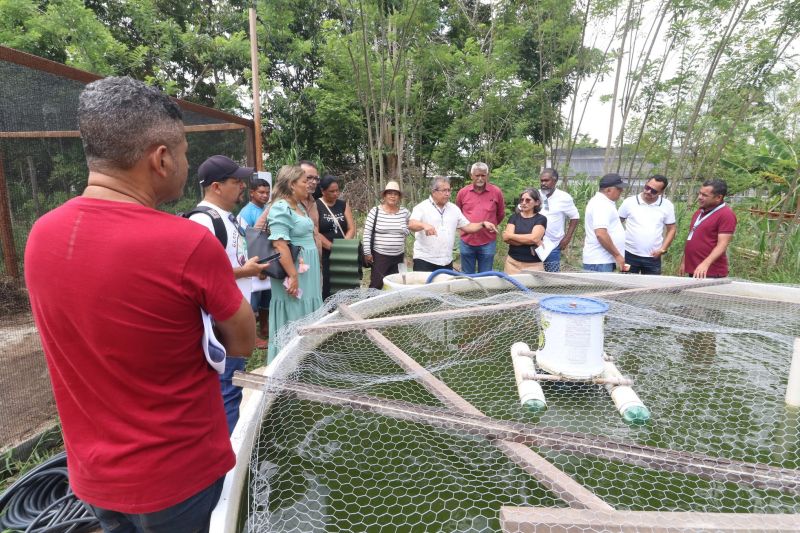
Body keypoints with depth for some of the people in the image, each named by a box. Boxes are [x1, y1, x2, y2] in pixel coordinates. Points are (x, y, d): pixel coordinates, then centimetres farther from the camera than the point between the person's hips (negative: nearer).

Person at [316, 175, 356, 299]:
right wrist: (333, 247, -16)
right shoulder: (315, 206, -2)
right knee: (325, 290, -5)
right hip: (324, 255, -4)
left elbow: (352, 228, 5)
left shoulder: (344, 205, 11)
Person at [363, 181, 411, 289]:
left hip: (399, 256, 4)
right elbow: (367, 233, -6)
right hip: (379, 255, -3)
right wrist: (367, 253, -8)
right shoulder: (375, 211, -6)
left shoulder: (404, 212, 3)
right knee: (376, 284, -3)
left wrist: (407, 231, 3)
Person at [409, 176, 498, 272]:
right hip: (424, 260, -5)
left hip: (447, 261, 5)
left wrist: (483, 224, -2)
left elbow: (467, 226, 14)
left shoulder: (454, 208, 11)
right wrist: (424, 225, -42)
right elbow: (411, 225, -21)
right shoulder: (422, 207, -5)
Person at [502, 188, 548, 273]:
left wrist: (510, 235, -7)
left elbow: (534, 238, -16)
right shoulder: (514, 217, 7)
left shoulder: (541, 219, 0)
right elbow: (506, 238, -6)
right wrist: (530, 243, -13)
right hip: (512, 262, 2)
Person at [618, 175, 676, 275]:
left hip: (653, 258, 1)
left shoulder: (667, 206, 2)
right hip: (629, 255, -1)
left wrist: (663, 249, -4)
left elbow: (671, 230, 9)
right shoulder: (629, 202, -2)